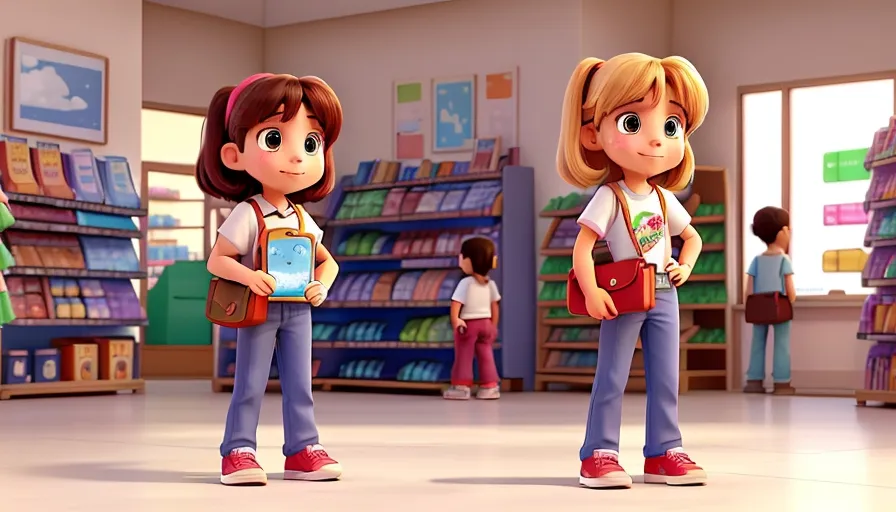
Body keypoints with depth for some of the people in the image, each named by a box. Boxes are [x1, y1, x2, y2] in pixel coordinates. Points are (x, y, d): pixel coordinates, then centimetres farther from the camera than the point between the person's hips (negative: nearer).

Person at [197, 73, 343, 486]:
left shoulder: (303, 219, 6)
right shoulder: (246, 215, -11)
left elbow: (327, 261, 16)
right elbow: (217, 260, -11)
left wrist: (322, 286, -5)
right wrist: (249, 277, -26)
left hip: (298, 311, 5)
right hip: (258, 311, -5)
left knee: (299, 385, 8)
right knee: (249, 386, 0)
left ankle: (302, 450, 15)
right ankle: (238, 451, 7)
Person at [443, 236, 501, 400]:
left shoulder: (465, 283, -12)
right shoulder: (490, 284, 4)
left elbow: (456, 304, -20)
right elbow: (495, 306, 7)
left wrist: (455, 320, -21)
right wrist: (493, 325, 13)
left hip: (468, 324, -5)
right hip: (486, 323, 5)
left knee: (463, 357, 1)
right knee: (486, 356, 8)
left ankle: (461, 387, 1)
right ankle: (489, 387, 9)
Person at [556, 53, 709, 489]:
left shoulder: (664, 198, 7)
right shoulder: (609, 197, -10)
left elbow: (692, 236, 22)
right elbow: (582, 247, -15)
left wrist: (686, 265, 3)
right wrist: (591, 292, -25)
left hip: (663, 295, 6)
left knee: (665, 379, 7)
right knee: (611, 379, -3)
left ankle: (663, 452, 14)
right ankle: (599, 454, 2)